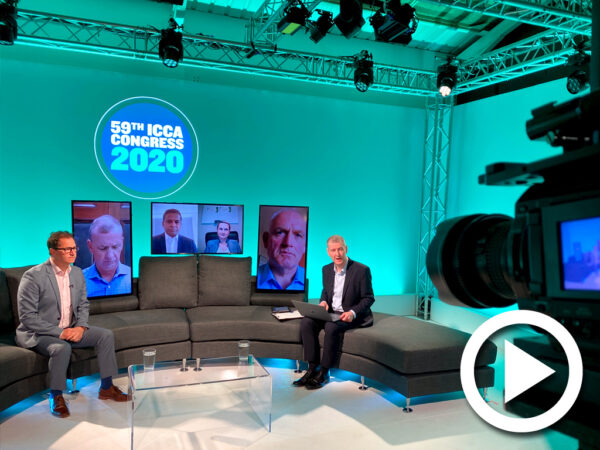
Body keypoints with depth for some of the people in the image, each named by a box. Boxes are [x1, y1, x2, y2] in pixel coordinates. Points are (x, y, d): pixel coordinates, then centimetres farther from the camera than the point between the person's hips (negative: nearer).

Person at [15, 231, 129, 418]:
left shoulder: (77, 273, 4)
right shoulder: (33, 276, -16)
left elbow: (83, 305, 12)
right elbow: (27, 317, -18)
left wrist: (80, 327, -8)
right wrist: (59, 332, -23)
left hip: (70, 330, 7)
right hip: (38, 333, -6)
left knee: (106, 335, -9)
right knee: (61, 348, -35)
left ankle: (106, 387, 3)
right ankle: (56, 397, -12)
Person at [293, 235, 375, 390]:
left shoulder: (361, 270, -12)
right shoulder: (326, 269, 6)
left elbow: (368, 298, -8)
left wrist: (353, 312, -24)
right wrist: (323, 301, -3)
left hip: (353, 316, -6)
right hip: (331, 312, 6)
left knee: (331, 327, -34)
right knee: (306, 323, -19)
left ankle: (324, 372, -18)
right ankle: (312, 368, -12)